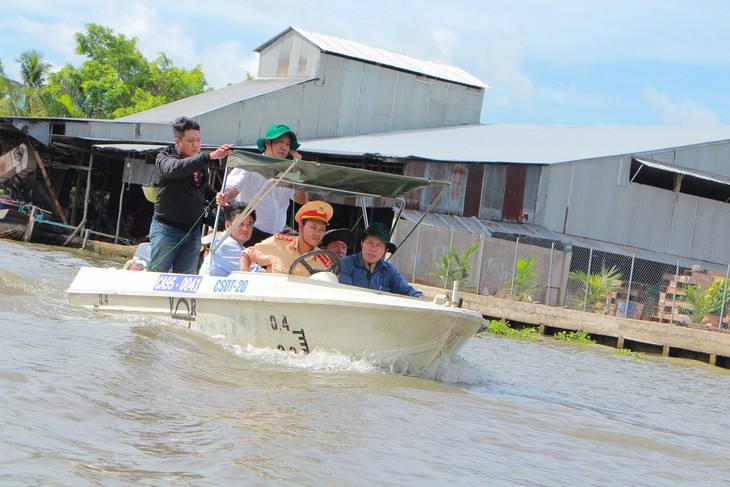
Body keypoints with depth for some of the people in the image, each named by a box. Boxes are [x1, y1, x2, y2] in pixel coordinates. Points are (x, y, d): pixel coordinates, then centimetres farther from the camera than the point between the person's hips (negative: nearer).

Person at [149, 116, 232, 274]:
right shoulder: (165, 158, -7)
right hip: (167, 229, -5)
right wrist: (210, 156, -43)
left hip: (193, 230, 5)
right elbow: (176, 169, -32)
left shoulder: (201, 162, 11)